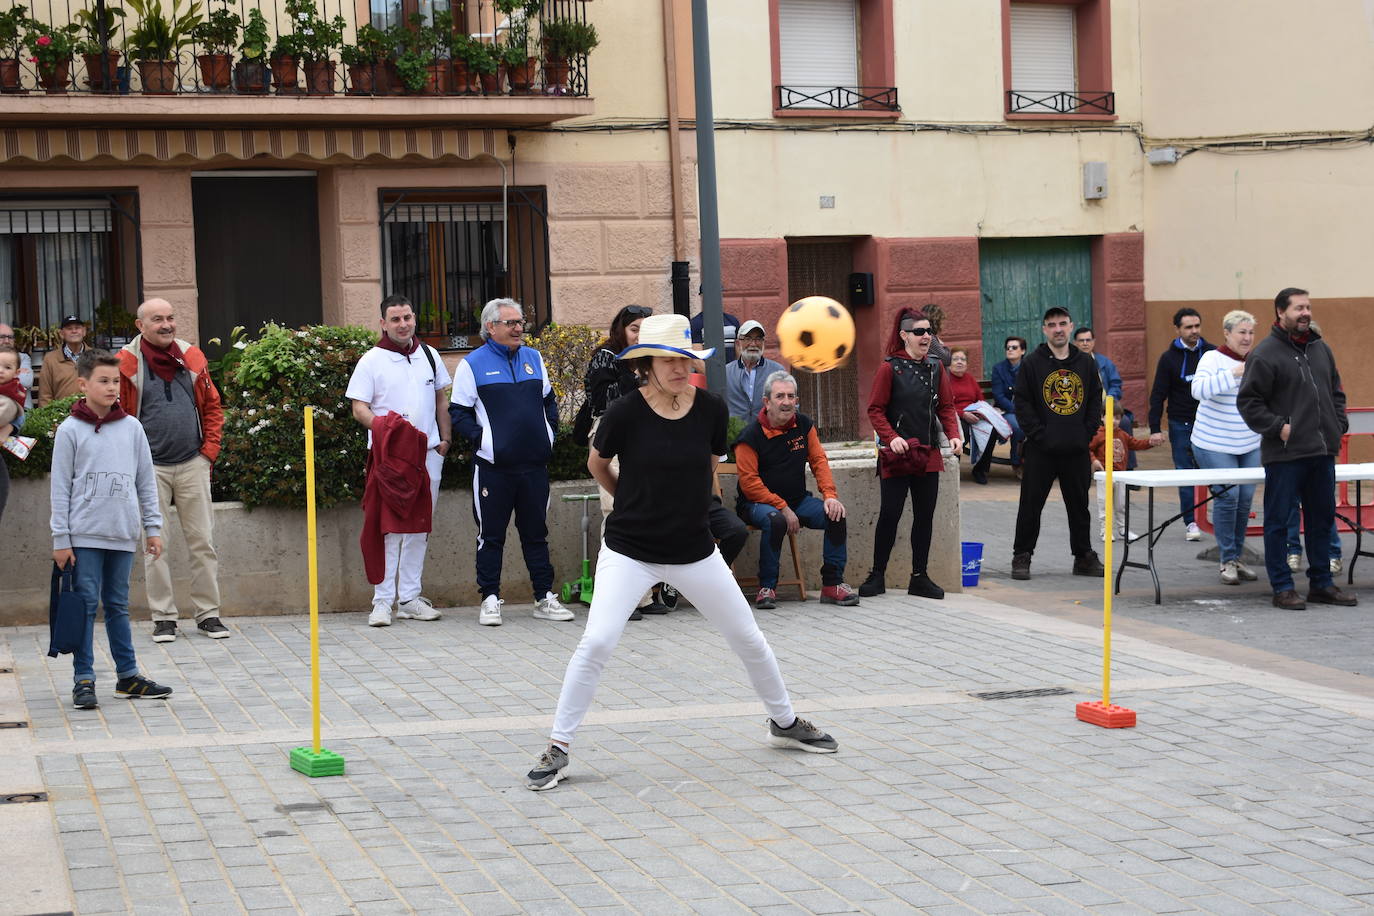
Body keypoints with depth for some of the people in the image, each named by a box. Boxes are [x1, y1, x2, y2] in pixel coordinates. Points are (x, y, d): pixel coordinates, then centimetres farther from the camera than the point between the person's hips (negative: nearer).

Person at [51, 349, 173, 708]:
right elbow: (60, 487, -2)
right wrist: (60, 540, -5)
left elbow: (146, 481, 11)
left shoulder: (132, 428, 7)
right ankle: (83, 680, 2)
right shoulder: (70, 430, -3)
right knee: (86, 604, -2)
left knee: (118, 605, 12)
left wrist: (153, 527, 8)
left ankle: (128, 675, 17)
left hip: (123, 534, 3)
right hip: (85, 534, -3)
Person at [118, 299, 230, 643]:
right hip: (150, 468, -3)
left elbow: (213, 407, 13)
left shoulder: (192, 357, 8)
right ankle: (163, 617, 10)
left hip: (193, 464, 3)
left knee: (203, 541, 5)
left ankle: (208, 614, 14)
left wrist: (209, 450, 4)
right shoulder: (126, 362, -4)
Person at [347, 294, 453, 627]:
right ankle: (383, 600, -5)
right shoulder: (372, 361, 0)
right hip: (389, 455, -5)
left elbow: (442, 400, 21)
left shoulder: (429, 356, 13)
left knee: (419, 527, 7)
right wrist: (382, 425, -22)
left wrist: (446, 438, 11)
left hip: (428, 453, 5)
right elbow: (359, 408, -4)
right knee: (388, 527, -8)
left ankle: (409, 598, 13)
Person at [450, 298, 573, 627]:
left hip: (535, 464, 4)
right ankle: (490, 600, 9)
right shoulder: (473, 364, -2)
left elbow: (548, 400, 22)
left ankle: (545, 598, 16)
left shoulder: (533, 358, 12)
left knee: (536, 533, 11)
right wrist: (480, 438, -13)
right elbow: (458, 412, -2)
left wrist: (549, 433, 10)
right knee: (491, 535, 2)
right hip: (493, 466, -4)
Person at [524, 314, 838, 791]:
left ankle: (785, 723, 34)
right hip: (629, 550, -3)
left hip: (693, 549, 3)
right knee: (596, 642, -17)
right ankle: (558, 748, -5)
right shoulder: (625, 413, -16)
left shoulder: (712, 409, -8)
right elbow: (597, 464, 5)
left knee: (749, 639, 11)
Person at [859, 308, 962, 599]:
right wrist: (891, 437, -20)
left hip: (929, 454, 5)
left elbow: (946, 406, 12)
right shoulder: (889, 368, -6)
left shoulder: (936, 367, 9)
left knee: (925, 515, 8)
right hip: (897, 454, -5)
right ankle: (877, 576, 7)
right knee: (890, 514, -4)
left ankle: (920, 577, 16)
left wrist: (953, 434, -4)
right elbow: (875, 410, -6)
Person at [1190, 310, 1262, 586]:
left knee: (1246, 497, 3)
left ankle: (1237, 558, 14)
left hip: (1249, 445, 5)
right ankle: (1227, 561, -1)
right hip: (1215, 444, -5)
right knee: (1227, 496, -11)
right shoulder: (1213, 358, -10)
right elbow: (1199, 389, -27)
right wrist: (1233, 373, -34)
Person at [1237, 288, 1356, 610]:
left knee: (1322, 519, 12)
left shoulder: (1320, 348, 13)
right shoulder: (1265, 354, -8)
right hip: (1284, 454, -7)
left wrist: (1338, 424, 11)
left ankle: (1321, 583, 21)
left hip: (1322, 451, 7)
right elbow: (1248, 401, -9)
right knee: (1278, 521, -1)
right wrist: (1278, 427, -15)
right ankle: (1282, 587, 6)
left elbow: (1336, 391, 24)